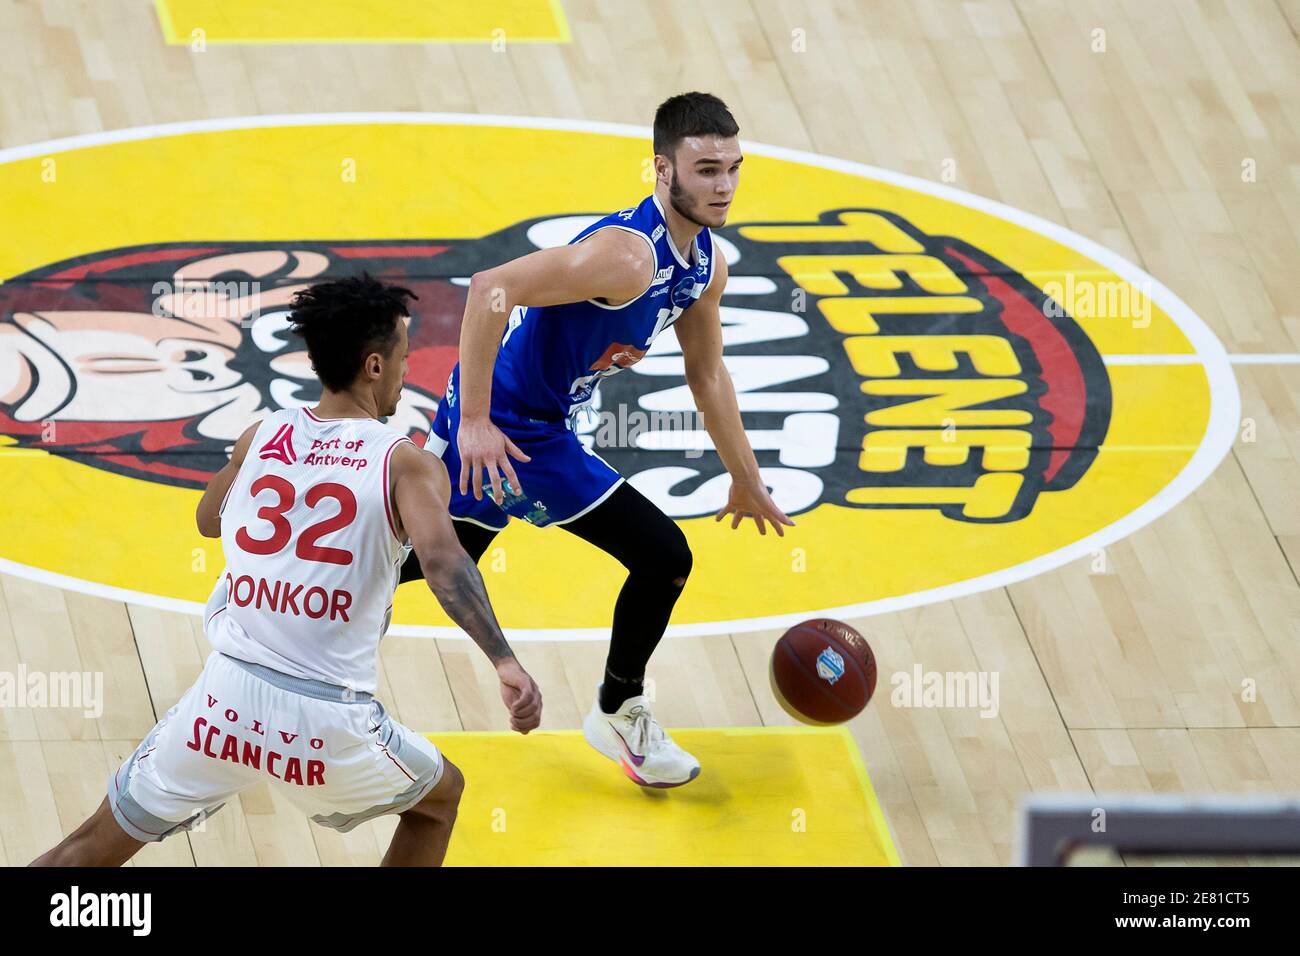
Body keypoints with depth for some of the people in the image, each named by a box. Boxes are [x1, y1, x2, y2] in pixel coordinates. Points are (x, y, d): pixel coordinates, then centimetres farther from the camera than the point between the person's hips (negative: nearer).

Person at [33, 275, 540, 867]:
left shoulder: (260, 437, 10)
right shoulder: (406, 464, -3)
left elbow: (208, 521, 30)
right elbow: (441, 560, -23)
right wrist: (506, 663, -30)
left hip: (227, 700, 3)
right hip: (328, 724, -3)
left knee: (95, 847, 19)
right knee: (441, 798, 28)